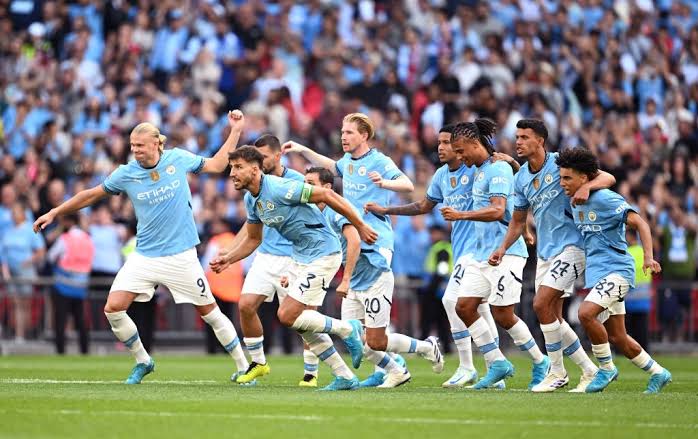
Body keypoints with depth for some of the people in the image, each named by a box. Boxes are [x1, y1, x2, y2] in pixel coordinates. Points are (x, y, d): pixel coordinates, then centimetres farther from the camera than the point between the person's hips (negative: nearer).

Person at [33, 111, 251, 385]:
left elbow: (216, 165, 13)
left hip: (181, 256, -2)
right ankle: (143, 362, 12)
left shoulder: (178, 159, -3)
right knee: (113, 308, -9)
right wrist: (54, 213, 12)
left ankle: (243, 367, 15)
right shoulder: (126, 174, -3)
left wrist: (235, 131, 9)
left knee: (209, 311, 0)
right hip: (144, 257, 2)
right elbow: (92, 195, 9)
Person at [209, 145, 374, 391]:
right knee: (303, 325, 8)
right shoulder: (251, 199, 5)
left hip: (323, 253, -9)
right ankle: (345, 378, 15)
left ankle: (347, 330, 3)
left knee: (287, 316, -14)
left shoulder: (279, 188, -23)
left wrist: (360, 226, -17)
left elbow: (326, 195, -21)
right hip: (300, 257, 9)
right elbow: (253, 239, 19)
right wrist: (228, 259, 3)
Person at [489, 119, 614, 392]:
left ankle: (557, 372, -4)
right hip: (545, 252, 8)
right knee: (553, 317, 4)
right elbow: (518, 220, 20)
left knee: (541, 304, -17)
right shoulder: (521, 179, 9)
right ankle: (589, 370, 17)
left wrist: (586, 186, -33)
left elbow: (608, 178, -13)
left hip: (571, 245, -8)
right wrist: (503, 248, 6)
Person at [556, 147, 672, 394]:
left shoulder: (606, 199, -15)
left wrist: (648, 257, -31)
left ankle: (606, 368, -9)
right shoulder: (574, 202, 9)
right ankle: (658, 373, 26)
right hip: (595, 272, 9)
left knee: (586, 313, -26)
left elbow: (639, 224, -20)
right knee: (617, 338, 9)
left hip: (616, 269, -9)